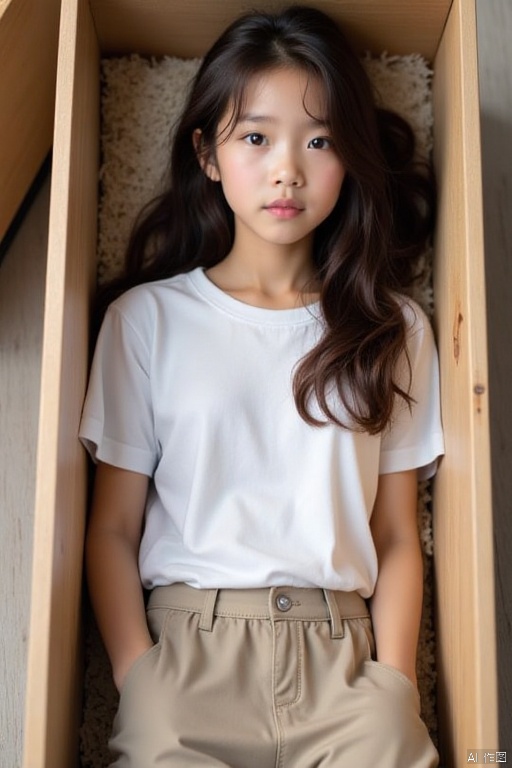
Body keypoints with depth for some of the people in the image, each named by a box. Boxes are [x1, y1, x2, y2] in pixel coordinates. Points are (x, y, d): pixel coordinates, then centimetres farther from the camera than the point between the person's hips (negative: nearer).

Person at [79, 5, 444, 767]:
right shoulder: (147, 316, 5)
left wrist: (395, 687, -3)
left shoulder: (393, 329, 10)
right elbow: (114, 530, 4)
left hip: (342, 656, 2)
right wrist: (138, 679, -7)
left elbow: (397, 539, 8)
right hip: (188, 647, -1)